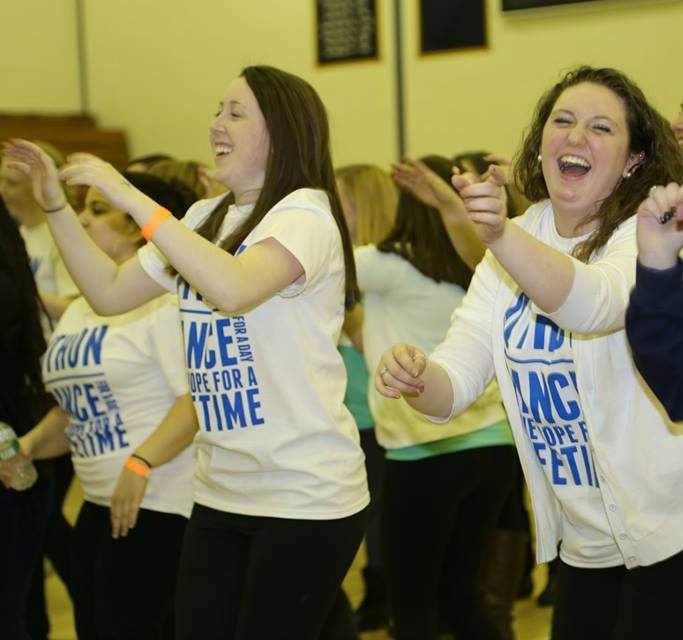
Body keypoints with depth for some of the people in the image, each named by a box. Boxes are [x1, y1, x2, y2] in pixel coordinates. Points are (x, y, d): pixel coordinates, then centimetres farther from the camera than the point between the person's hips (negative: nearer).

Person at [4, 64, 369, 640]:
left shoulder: (305, 212, -13)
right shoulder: (204, 219, 11)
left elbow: (233, 289, -32)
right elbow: (110, 293, 14)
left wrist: (134, 199, -26)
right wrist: (56, 205, 5)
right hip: (220, 494, 7)